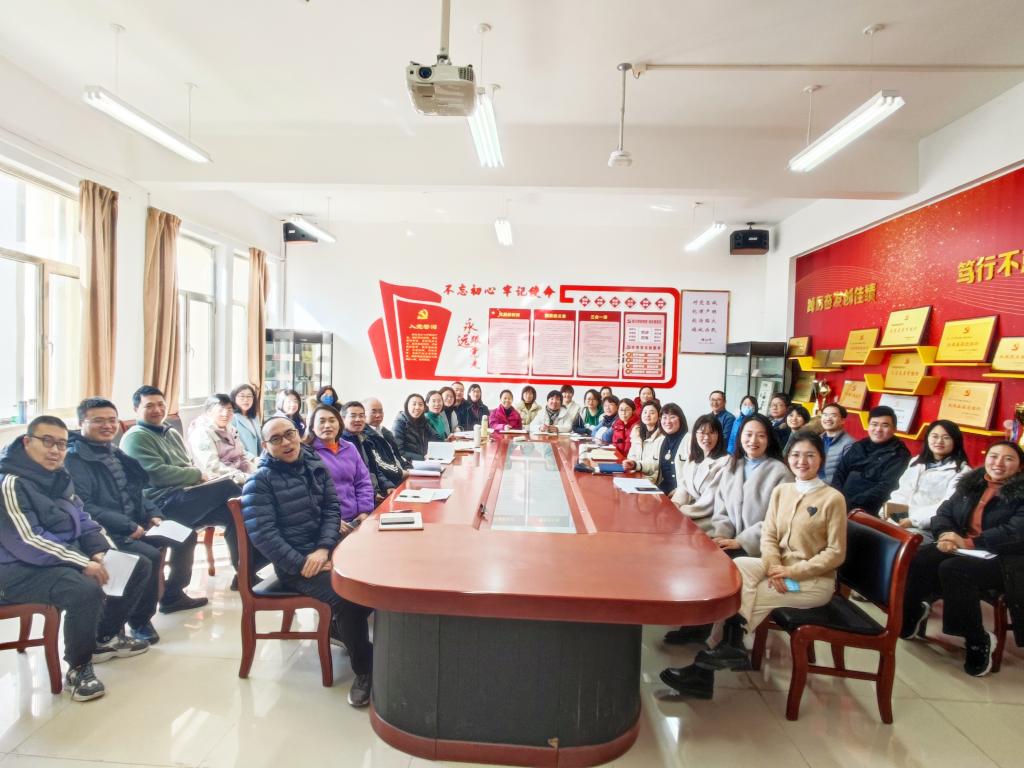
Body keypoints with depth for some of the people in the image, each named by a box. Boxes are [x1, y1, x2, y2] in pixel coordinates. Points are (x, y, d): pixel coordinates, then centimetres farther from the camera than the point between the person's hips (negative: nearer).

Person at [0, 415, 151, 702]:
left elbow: (82, 520, 13)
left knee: (139, 565, 5)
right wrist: (83, 563, -25)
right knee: (87, 591, -36)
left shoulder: (58, 476, 8)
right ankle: (78, 667, -11)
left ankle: (107, 636, 21)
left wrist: (101, 551, -6)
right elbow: (27, 543, -25)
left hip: (68, 555, 9)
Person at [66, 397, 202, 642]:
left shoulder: (115, 452, 14)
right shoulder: (73, 459, -14)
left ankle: (173, 594, 27)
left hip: (135, 524, 9)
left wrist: (152, 514, 4)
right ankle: (140, 620, -8)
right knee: (151, 555, -29)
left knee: (186, 536, 9)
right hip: (105, 532, -9)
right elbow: (83, 507, -22)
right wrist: (128, 526, -22)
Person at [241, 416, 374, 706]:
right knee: (347, 596, -28)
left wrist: (323, 549, -12)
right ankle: (365, 669, -6)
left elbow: (332, 509, 4)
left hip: (326, 549, 6)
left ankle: (340, 627, 13)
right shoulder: (260, 481, -9)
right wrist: (302, 565, -19)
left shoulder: (317, 466, 6)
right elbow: (262, 534, -15)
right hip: (293, 563, -6)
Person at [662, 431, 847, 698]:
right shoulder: (781, 490, 6)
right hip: (779, 568, 5)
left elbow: (836, 554, -10)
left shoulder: (833, 498, -9)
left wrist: (793, 572, -18)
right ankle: (731, 648, -21)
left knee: (748, 597, -25)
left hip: (814, 579, -5)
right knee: (737, 568, -25)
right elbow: (768, 536, 3)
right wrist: (773, 566, -16)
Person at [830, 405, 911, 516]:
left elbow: (885, 488, -11)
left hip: (866, 509, -5)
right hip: (841, 502, 5)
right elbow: (840, 472, 14)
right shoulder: (859, 446, 18)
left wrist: (851, 502, -18)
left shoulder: (899, 455, 1)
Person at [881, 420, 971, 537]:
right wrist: (889, 508, -6)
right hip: (901, 519, 5)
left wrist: (914, 520, -21)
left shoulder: (962, 471, 4)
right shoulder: (917, 462, 25)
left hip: (930, 529, -5)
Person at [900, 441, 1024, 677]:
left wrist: (969, 542, -25)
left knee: (953, 570, -34)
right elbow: (943, 513, 10)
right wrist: (946, 534, -13)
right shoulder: (970, 484, 14)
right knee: (917, 559, -24)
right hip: (962, 549, 5)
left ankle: (978, 640, -14)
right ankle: (911, 614, 0)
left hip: (1004, 559, -5)